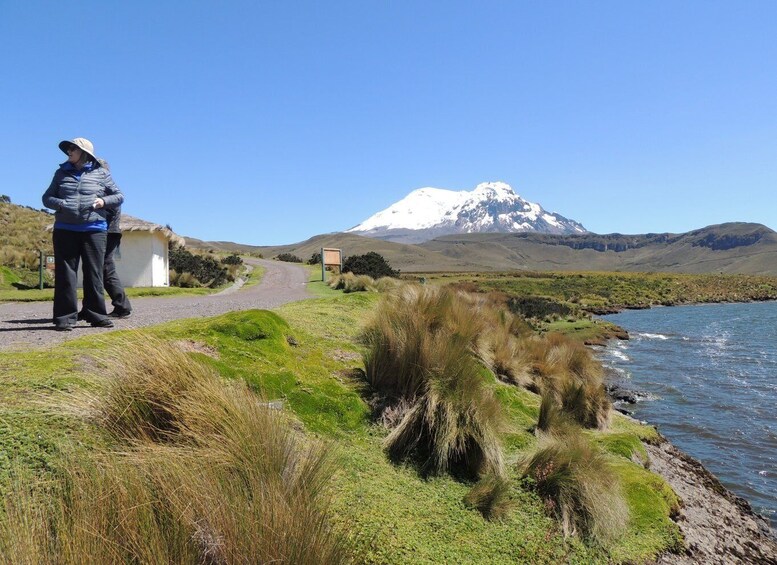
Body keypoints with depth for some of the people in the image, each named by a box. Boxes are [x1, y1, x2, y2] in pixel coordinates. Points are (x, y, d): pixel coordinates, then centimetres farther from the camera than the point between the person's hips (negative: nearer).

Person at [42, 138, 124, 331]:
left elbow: (119, 196, 11)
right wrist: (59, 203, -5)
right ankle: (65, 317, 3)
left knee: (94, 273, 0)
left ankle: (96, 314, 8)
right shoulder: (61, 173, 14)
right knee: (65, 273, 0)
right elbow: (47, 197, 16)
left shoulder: (101, 173, 8)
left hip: (94, 229, -2)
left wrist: (103, 201, -8)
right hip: (65, 230, 2)